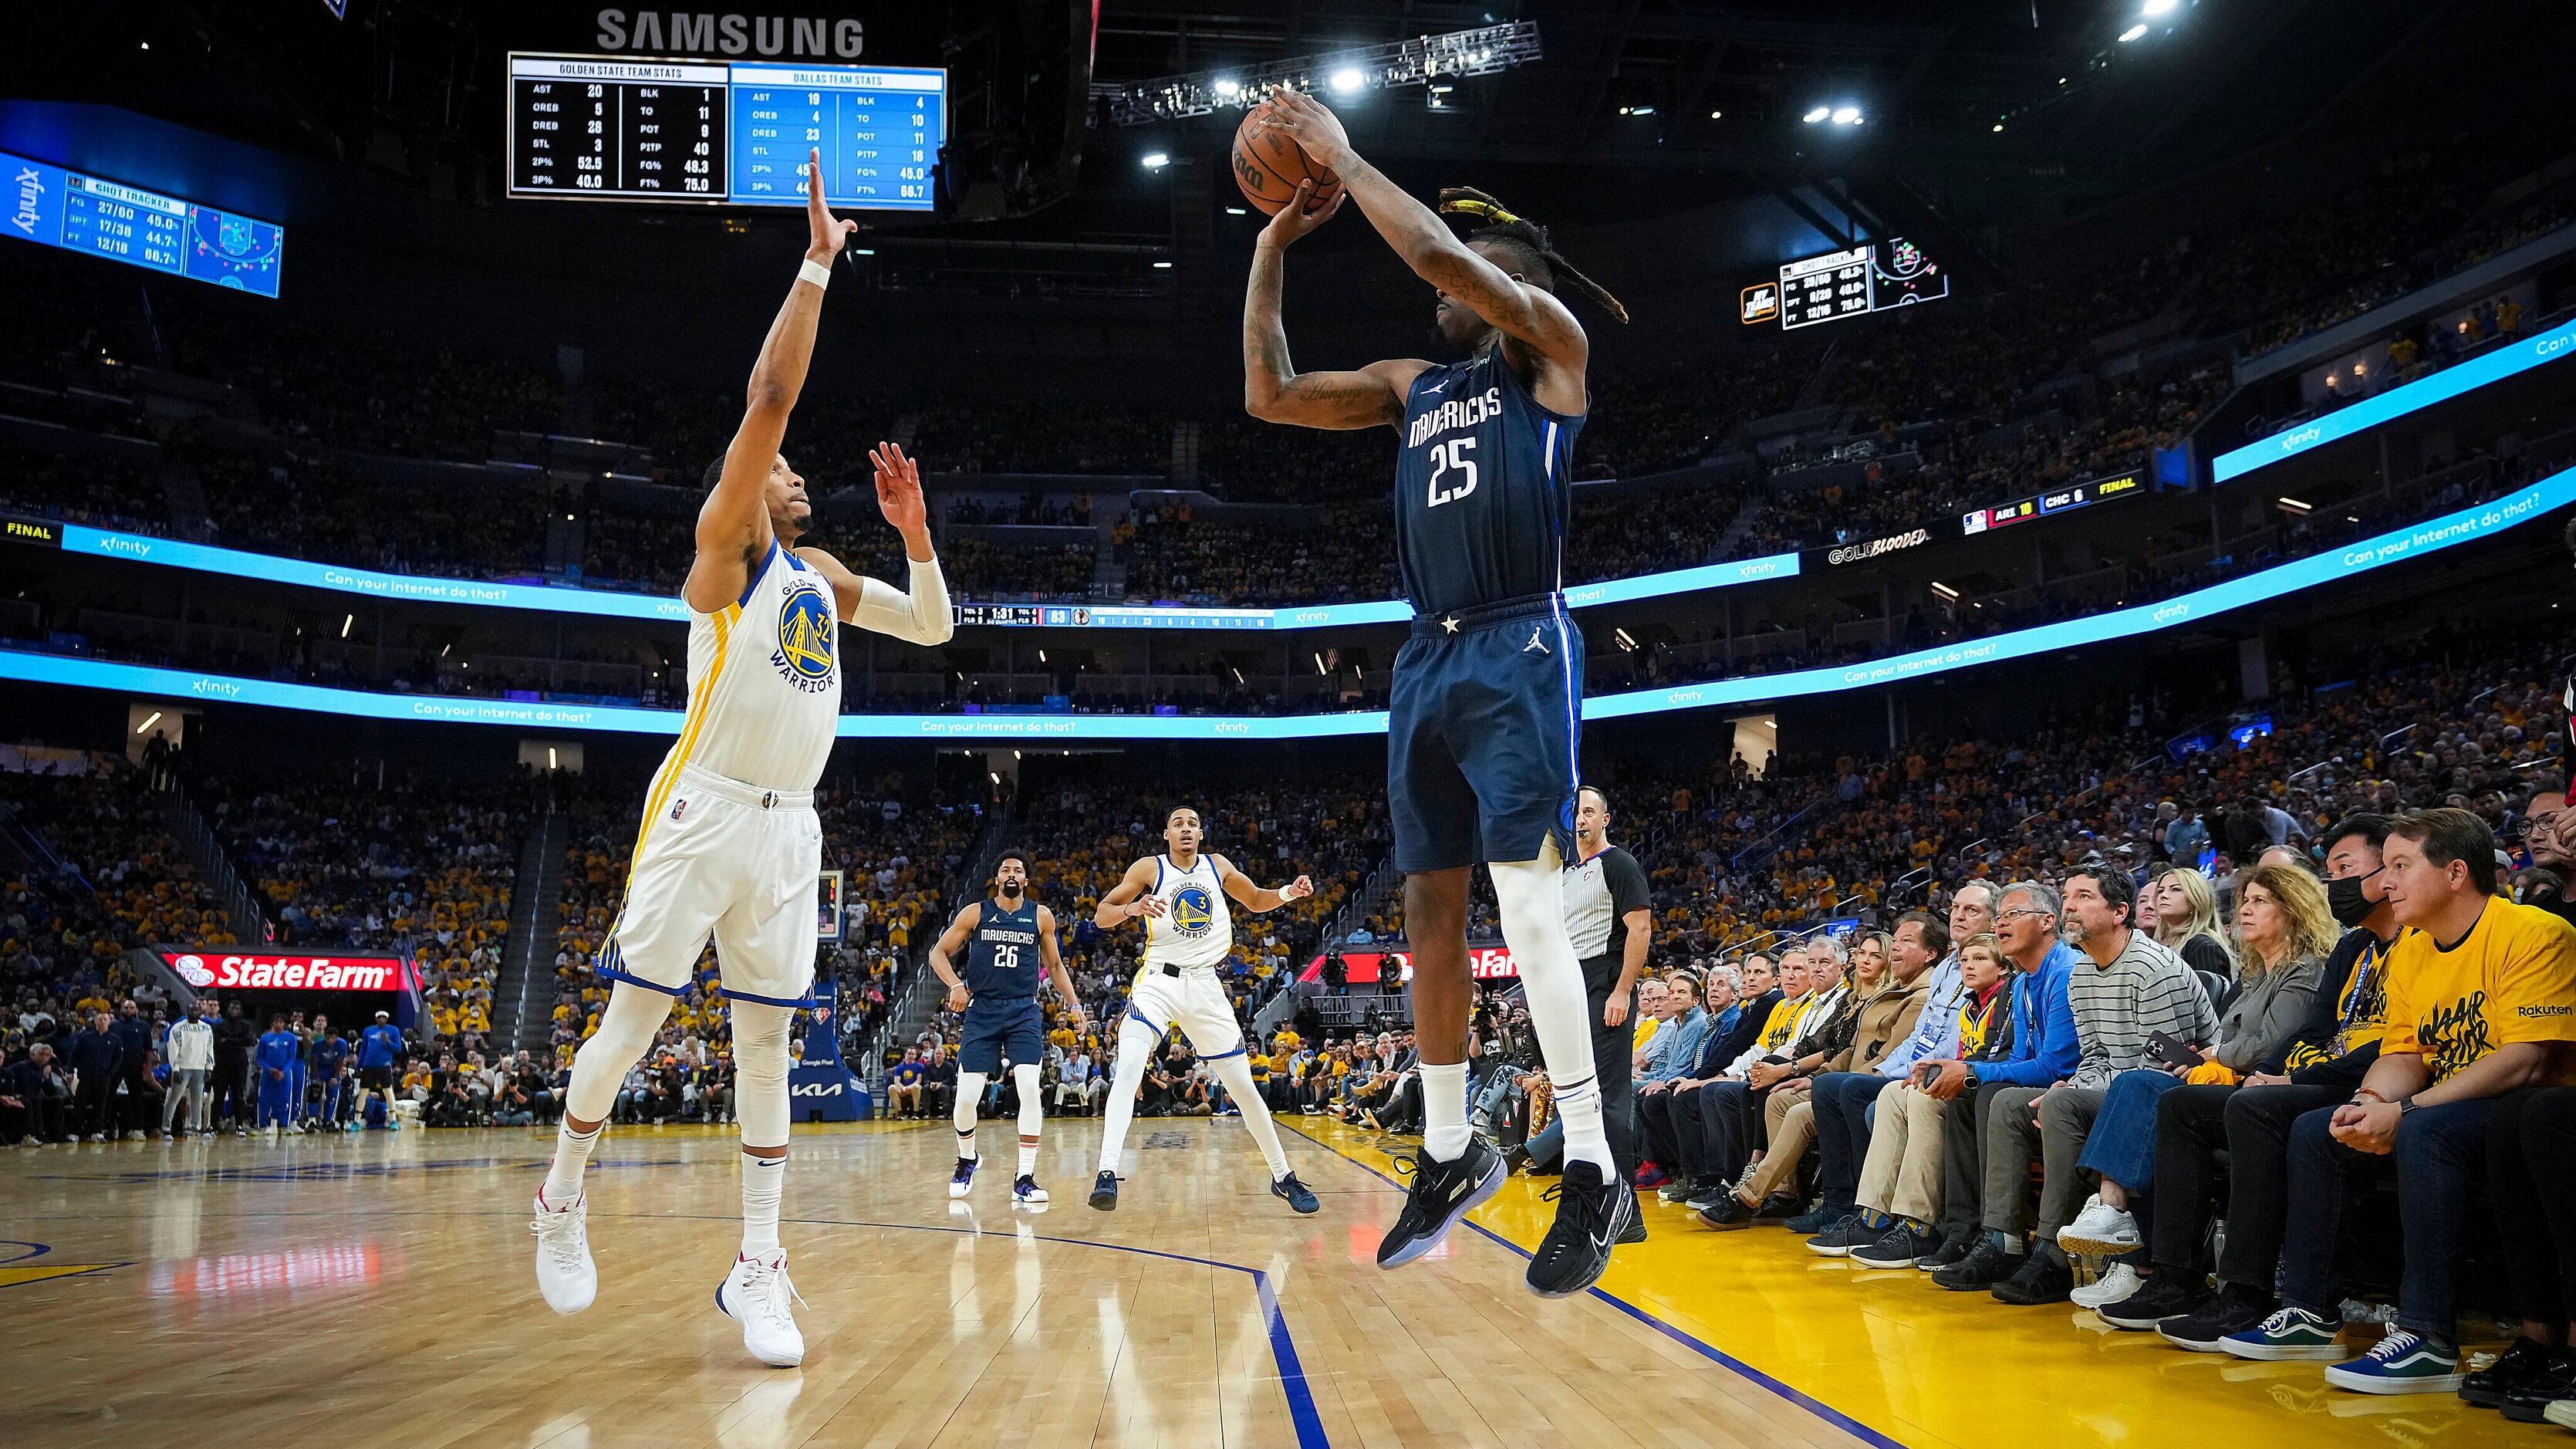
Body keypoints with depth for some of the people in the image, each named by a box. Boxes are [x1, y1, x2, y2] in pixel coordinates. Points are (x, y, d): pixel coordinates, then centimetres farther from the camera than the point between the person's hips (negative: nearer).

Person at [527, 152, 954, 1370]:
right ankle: (563, 1197, 23)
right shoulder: (727, 544, 0)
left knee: (765, 1039, 4)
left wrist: (915, 533, 6)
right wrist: (817, 261, -11)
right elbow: (769, 395, -11)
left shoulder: (823, 576, 19)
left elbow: (933, 628, 22)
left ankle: (758, 1266, 7)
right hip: (703, 811, -6)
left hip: (788, 824, 6)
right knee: (634, 1014, 0)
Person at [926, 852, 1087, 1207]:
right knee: (966, 1096, -6)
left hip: (1024, 1012, 0)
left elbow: (1054, 965, 18)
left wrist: (1073, 1005, 9)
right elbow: (938, 953, 7)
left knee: (1029, 1088, -18)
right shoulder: (975, 913, 4)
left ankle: (1024, 1179, -10)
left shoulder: (1041, 917, 7)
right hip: (982, 1011, 0)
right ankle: (967, 1159, 26)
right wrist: (956, 985, -10)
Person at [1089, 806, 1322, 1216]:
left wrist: (1289, 893, 0)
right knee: (1129, 1068, -27)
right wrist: (1131, 909, -30)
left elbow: (1256, 901, 21)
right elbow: (1100, 915, -7)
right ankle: (1107, 1174, -30)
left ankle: (1283, 1177, 19)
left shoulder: (1218, 867, 6)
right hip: (1158, 980, -3)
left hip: (1205, 986, 3)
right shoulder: (1149, 869, -3)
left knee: (1243, 1086, 5)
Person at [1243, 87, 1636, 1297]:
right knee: (1430, 908, 7)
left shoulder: (1551, 348, 3)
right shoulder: (1412, 386, 21)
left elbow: (1438, 252, -13)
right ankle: (1449, 1156, 19)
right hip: (1427, 661, 7)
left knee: (1525, 899, -15)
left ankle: (1594, 1174, -7)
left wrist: (1341, 158, -3)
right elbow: (1270, 396, 13)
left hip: (1519, 653, -7)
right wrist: (1274, 242, 12)